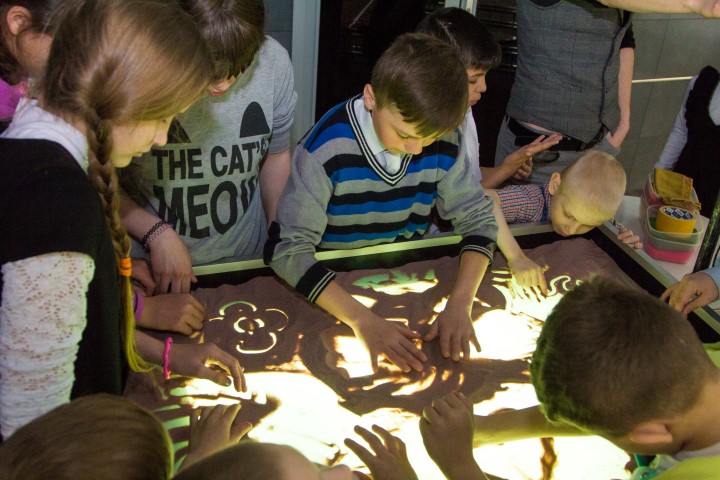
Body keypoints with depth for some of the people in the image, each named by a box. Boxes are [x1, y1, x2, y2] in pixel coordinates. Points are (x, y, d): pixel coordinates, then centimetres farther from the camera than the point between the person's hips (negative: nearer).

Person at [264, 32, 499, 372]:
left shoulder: (441, 141, -11)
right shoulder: (327, 150, -24)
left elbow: (477, 216, -5)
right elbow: (287, 250, -26)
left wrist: (460, 303, -21)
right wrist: (363, 319, -38)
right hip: (334, 288, -3)